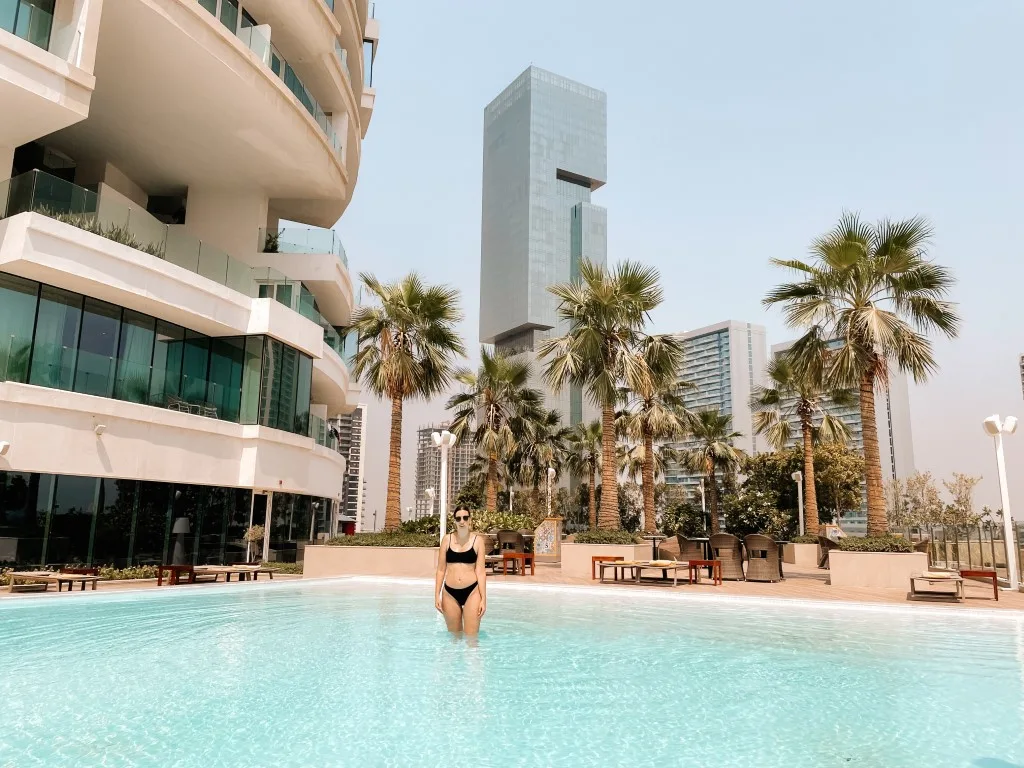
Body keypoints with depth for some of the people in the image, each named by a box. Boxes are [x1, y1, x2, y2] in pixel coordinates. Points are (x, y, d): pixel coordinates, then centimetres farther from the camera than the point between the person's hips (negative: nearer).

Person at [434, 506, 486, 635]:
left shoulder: (478, 540, -1)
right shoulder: (447, 539, 3)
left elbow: (481, 571, -2)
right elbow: (441, 569, 6)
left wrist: (483, 598, -6)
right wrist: (437, 595, 2)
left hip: (471, 591, -2)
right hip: (449, 592, 2)